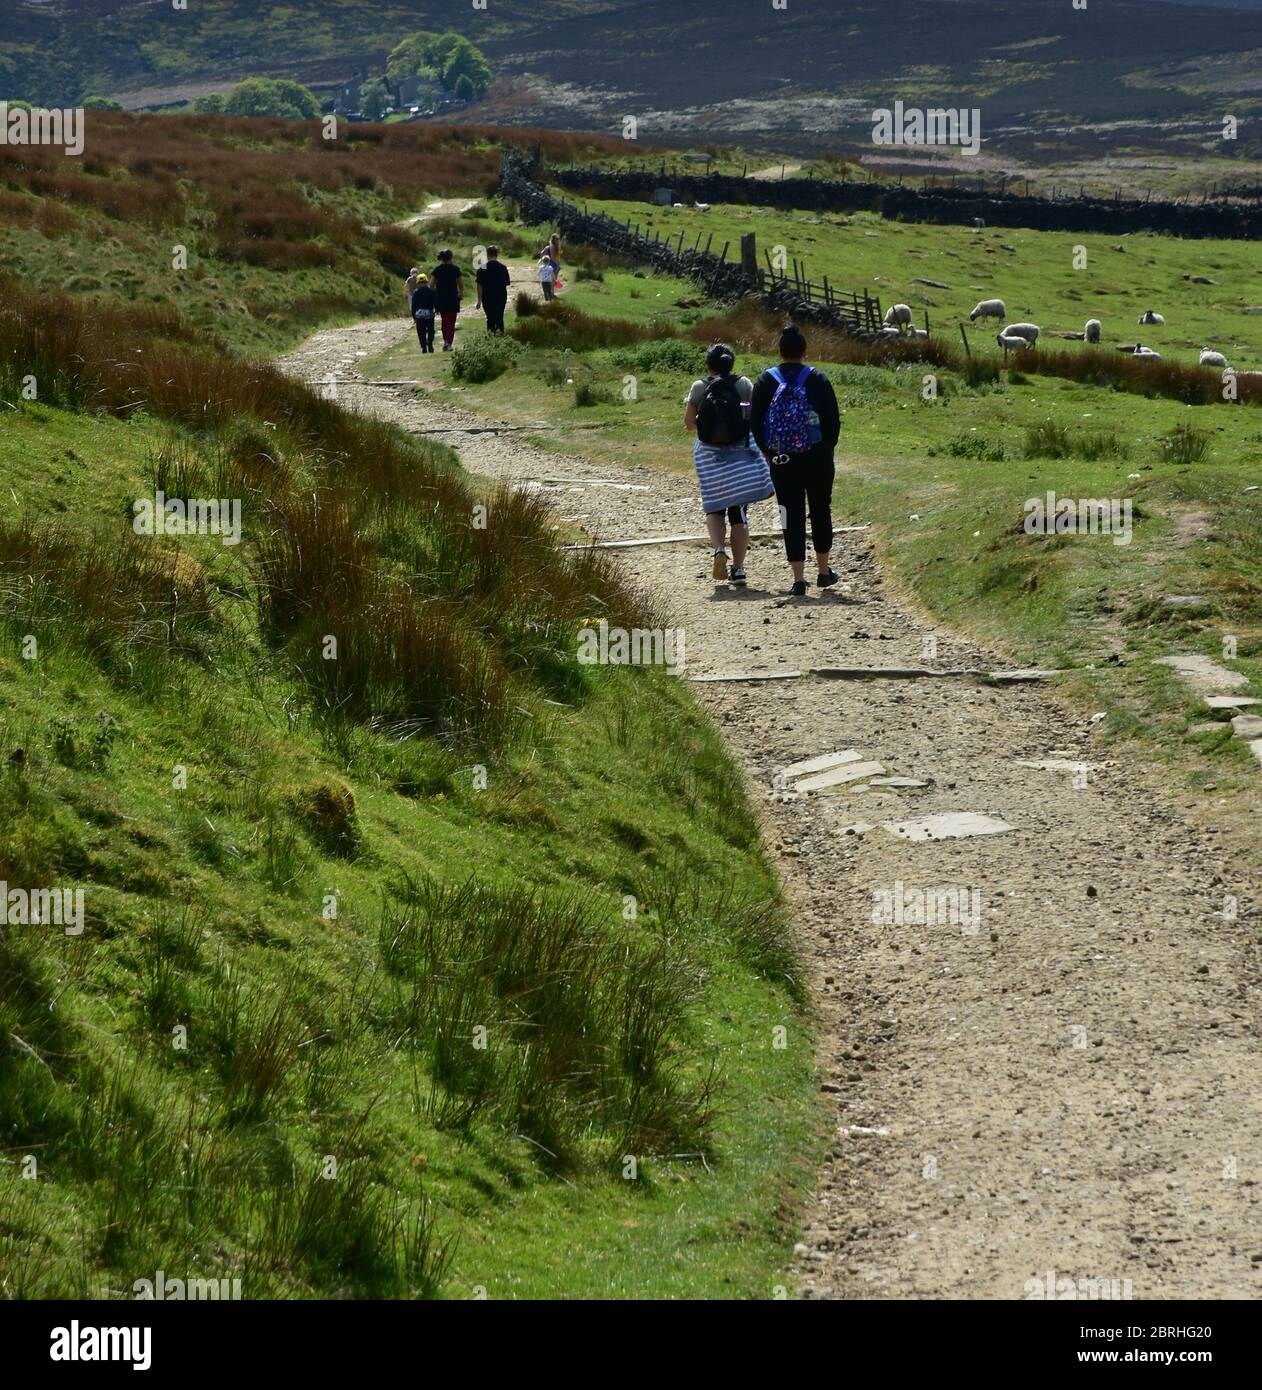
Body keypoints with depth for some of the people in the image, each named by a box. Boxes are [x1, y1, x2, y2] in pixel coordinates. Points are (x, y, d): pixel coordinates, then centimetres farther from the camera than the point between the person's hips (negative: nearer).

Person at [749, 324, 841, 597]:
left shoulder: (765, 382, -1)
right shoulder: (817, 380, -4)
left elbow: (755, 422, 0)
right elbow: (833, 419, -4)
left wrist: (768, 451, 11)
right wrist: (827, 449, 9)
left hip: (782, 462, 0)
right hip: (817, 459, 0)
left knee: (792, 516, 3)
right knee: (820, 511, 15)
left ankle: (798, 579, -2)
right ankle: (824, 571, 23)